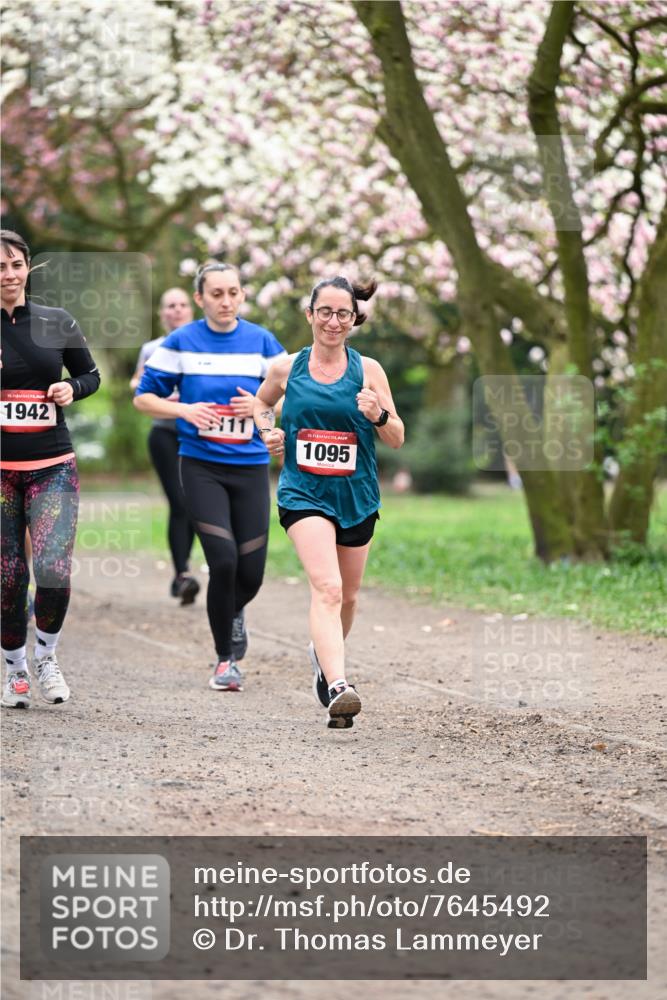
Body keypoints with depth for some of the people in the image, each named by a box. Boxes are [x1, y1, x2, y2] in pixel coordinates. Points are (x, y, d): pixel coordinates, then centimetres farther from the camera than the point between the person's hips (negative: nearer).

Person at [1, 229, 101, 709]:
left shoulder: (57, 323, 4)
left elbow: (91, 374, 17)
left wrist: (72, 388, -5)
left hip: (53, 469, 0)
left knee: (53, 570, -14)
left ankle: (46, 655, 12)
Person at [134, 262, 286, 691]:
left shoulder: (261, 341, 3)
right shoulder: (181, 342, 0)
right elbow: (144, 397, 5)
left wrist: (260, 405, -11)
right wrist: (186, 410, -12)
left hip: (251, 466, 2)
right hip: (201, 466, -2)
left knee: (251, 572, 0)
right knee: (223, 560, -15)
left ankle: (233, 613, 37)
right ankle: (225, 660, 2)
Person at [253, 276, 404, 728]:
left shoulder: (368, 370, -1)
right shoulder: (287, 369, 1)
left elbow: (397, 439, 0)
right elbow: (261, 403, 22)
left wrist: (379, 415, -20)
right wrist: (268, 430, 2)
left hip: (356, 496, 3)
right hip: (304, 493, -3)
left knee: (347, 596, 18)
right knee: (327, 587, -23)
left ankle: (323, 653, 48)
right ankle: (338, 686, -35)